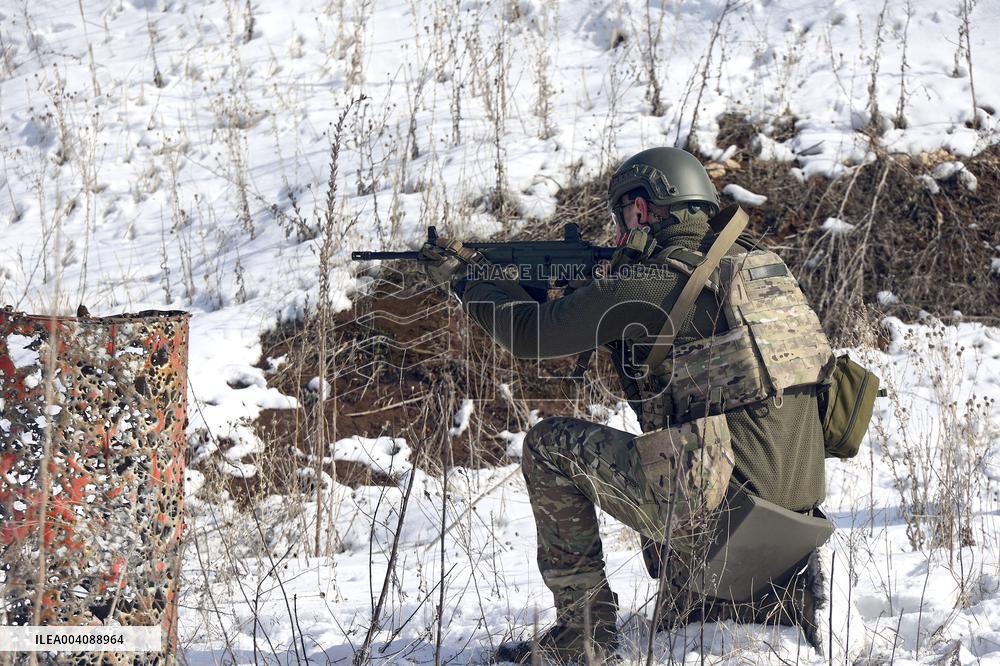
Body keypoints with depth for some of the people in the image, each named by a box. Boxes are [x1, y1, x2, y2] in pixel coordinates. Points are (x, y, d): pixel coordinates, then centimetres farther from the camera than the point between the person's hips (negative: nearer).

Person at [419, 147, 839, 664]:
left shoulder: (648, 281, -8)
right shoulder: (757, 264, 15)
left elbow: (529, 333, 2)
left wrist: (463, 277, 19)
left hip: (718, 503, -8)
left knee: (548, 445, 6)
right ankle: (775, 600, 7)